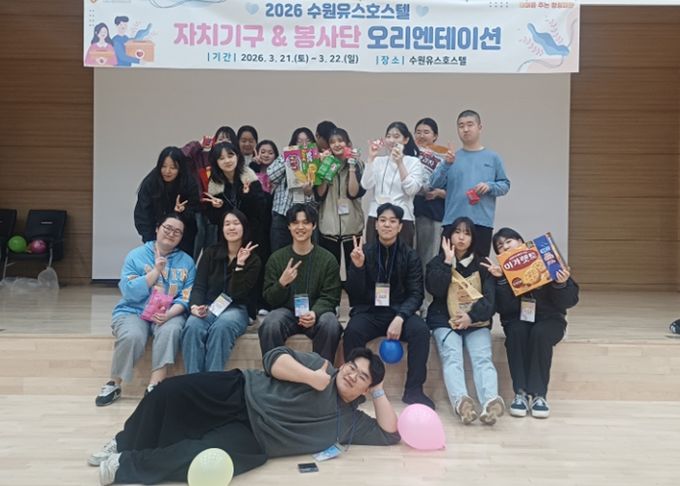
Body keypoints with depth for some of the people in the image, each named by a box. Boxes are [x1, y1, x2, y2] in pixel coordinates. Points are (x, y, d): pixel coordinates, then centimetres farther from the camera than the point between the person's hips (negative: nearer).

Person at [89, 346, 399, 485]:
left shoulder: (350, 422, 12)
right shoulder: (319, 364, 7)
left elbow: (389, 433, 7)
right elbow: (274, 359, -4)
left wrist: (378, 391, 3)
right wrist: (313, 379, -13)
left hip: (254, 439, 0)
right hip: (242, 392, 0)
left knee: (203, 457, -29)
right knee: (172, 391, -21)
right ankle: (126, 443, 5)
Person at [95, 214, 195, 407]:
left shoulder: (186, 262, 7)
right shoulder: (136, 256, 3)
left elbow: (186, 297, -3)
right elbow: (130, 293, -9)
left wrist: (169, 314, -21)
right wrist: (156, 271, -13)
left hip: (169, 315, 1)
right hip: (133, 311, -1)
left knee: (171, 330, -33)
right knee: (132, 336, -32)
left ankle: (154, 386, -28)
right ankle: (114, 384, -9)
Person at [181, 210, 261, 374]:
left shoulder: (253, 260, 1)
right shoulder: (210, 253, 8)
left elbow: (236, 294, -9)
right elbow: (199, 286, 1)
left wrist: (240, 265, -18)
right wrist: (195, 305, -20)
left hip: (235, 309, -2)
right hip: (208, 306, 2)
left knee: (220, 328, -37)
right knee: (192, 326, -33)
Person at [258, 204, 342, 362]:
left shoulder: (328, 259, 1)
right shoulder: (276, 258, 4)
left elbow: (330, 298, -1)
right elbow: (269, 299, 5)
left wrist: (315, 313, -23)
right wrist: (282, 283, -17)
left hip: (317, 312, 0)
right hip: (286, 311, 1)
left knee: (331, 325, -32)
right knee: (270, 325, -31)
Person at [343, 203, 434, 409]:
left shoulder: (410, 255, 2)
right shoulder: (364, 252, 0)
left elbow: (416, 293, -3)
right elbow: (354, 294, -3)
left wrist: (400, 318, -20)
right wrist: (357, 266, -21)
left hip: (399, 311, 1)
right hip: (368, 312, -1)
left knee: (421, 330, -28)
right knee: (352, 330, -31)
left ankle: (414, 390, -15)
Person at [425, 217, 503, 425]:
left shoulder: (482, 265, 15)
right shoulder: (437, 262, 14)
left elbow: (490, 297, 0)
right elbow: (435, 289, -5)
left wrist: (471, 316, -16)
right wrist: (448, 262, -5)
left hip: (476, 321, 1)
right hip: (445, 321, -1)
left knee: (483, 358, -27)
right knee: (452, 358, -29)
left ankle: (491, 402, -51)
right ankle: (460, 401, -54)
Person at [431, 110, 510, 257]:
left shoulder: (493, 157, 9)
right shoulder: (452, 157, 9)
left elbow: (505, 185, 9)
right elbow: (435, 184, 2)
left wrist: (489, 186, -11)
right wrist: (447, 164, -13)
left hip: (482, 222, 0)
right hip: (453, 221, 0)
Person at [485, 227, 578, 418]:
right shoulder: (503, 270, -1)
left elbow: (569, 302, -8)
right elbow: (504, 308, -14)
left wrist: (562, 284, -28)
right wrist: (501, 280, -25)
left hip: (549, 319, -1)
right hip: (517, 320, 1)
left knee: (540, 333, -33)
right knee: (516, 332, -31)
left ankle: (539, 394, -27)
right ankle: (521, 393, -29)